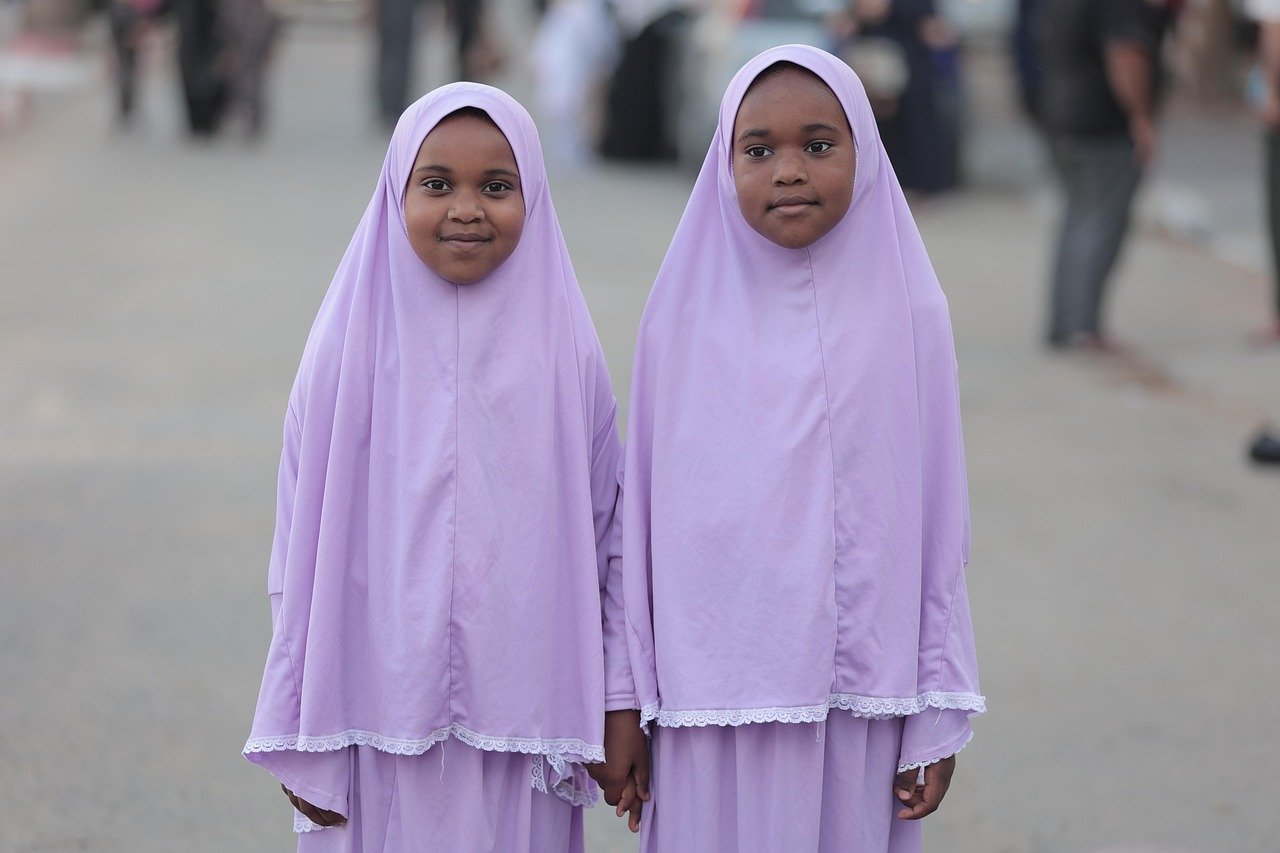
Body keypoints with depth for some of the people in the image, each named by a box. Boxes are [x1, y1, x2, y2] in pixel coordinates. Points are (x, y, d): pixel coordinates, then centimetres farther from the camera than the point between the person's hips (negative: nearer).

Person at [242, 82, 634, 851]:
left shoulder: (564, 354, 0)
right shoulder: (352, 350, -3)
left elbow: (605, 536, 4)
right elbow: (302, 550, 1)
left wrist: (619, 704, 3)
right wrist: (299, 731, 2)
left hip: (521, 722, 1)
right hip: (382, 721, -1)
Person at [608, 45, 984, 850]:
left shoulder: (908, 317, -1)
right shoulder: (683, 319, -1)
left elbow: (939, 523, 1)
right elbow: (643, 517, 3)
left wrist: (939, 718, 1)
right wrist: (627, 707, 4)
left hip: (856, 696, 0)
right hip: (711, 693, 0)